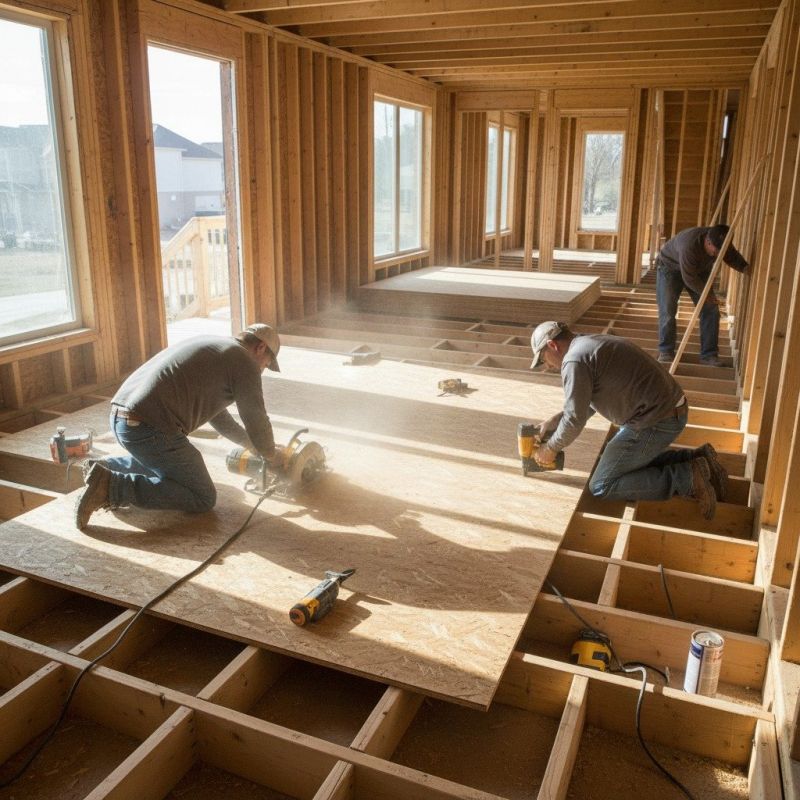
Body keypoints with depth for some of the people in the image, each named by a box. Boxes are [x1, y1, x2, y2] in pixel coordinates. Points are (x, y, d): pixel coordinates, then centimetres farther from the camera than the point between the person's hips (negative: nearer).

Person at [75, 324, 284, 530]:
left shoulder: (208, 346, 26)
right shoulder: (243, 361, -2)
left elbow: (215, 413, 35)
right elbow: (256, 419, 1)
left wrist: (253, 445, 38)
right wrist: (271, 455, 21)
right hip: (150, 429, -10)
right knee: (204, 498, 1)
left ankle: (107, 467, 16)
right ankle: (112, 486, -9)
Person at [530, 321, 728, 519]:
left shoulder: (575, 360, -15)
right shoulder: (590, 344, 17)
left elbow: (575, 419, -14)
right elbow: (585, 403, 26)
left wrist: (551, 448, 1)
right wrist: (554, 421, 22)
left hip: (656, 421, -10)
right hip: (670, 410, 10)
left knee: (601, 486, -1)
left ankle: (686, 478, -5)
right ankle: (696, 459, 16)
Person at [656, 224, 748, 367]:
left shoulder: (721, 242, -21)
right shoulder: (689, 245, -40)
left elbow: (734, 258, -2)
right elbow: (689, 278, -33)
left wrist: (747, 268, -21)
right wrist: (707, 294, -24)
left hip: (699, 270, 6)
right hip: (670, 268, -5)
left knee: (711, 310, -5)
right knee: (667, 311, -14)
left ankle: (709, 355, 0)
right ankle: (666, 351, 2)